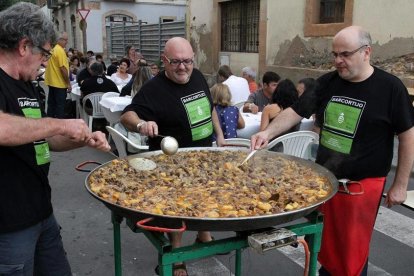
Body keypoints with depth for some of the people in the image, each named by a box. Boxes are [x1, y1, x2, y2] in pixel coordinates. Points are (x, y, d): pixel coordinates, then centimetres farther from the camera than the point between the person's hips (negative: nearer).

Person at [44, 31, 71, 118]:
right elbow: (63, 68, -21)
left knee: (51, 104, 14)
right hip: (60, 83, -9)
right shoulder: (60, 51, -16)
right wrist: (68, 83, -15)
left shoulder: (52, 49, 11)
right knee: (60, 106, -2)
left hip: (51, 82, 9)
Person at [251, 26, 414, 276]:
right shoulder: (328, 82, 1)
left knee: (353, 248, 8)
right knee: (323, 241, 18)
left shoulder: (390, 87, -10)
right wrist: (268, 133, -15)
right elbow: (295, 112, 2)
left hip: (362, 183, -4)